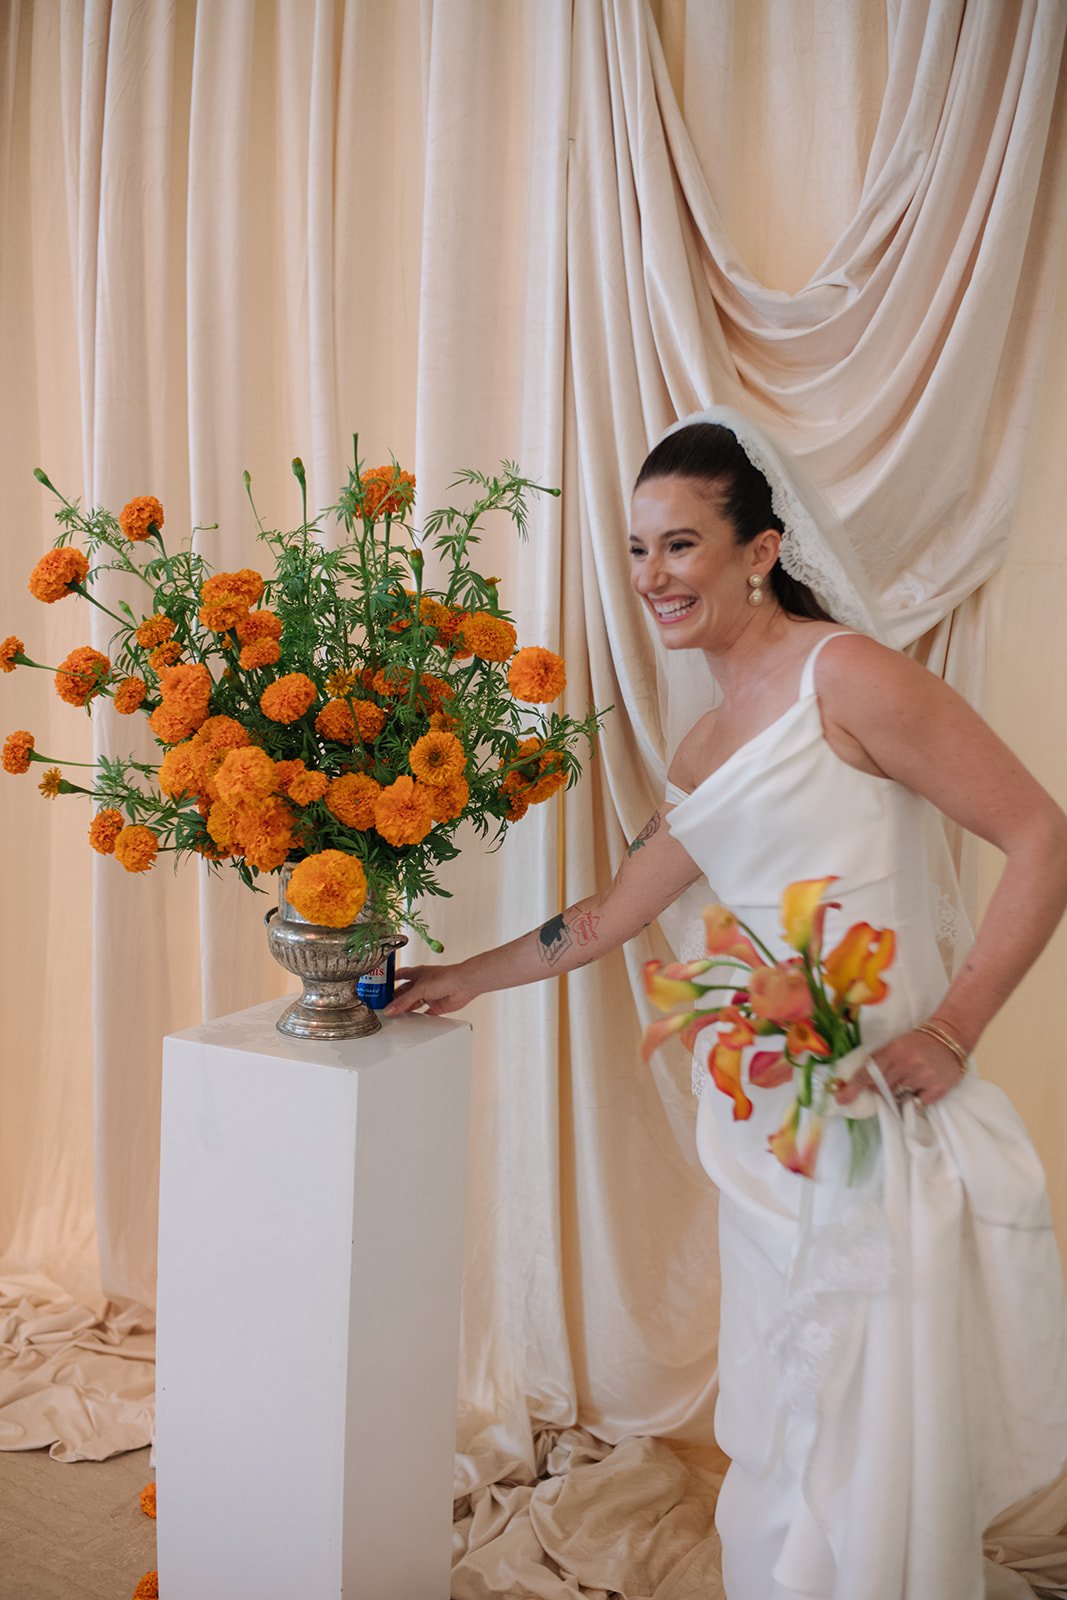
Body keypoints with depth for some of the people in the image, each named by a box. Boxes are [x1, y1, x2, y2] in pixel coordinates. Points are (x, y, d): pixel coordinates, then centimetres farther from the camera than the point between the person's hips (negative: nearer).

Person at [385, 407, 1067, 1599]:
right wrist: (461, 978, 29)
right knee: (781, 1443, 15)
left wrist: (951, 1028, -16)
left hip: (880, 1119, -7)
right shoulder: (703, 753, 15)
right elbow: (607, 918, 24)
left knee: (869, 1451, 3)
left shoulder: (845, 675, -8)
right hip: (764, 1126, 7)